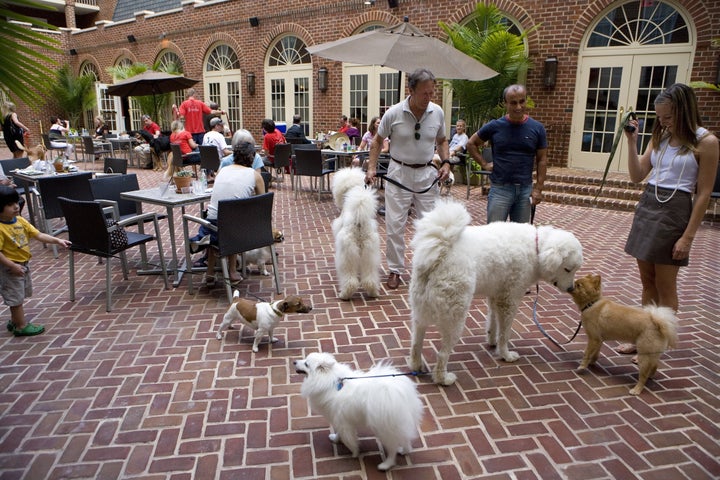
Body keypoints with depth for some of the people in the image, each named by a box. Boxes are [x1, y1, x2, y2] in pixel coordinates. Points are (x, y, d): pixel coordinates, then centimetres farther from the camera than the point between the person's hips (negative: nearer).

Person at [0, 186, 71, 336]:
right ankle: (21, 326, 17)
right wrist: (12, 266, -27)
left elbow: (38, 235, 0)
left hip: (23, 264, 8)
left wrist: (57, 240, -9)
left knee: (19, 295, 22)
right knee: (16, 297, 5)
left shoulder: (20, 220, -1)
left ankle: (14, 321, 38)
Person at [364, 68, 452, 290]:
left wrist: (445, 162, -2)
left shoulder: (437, 112, -2)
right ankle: (395, 270, 14)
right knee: (395, 224, 0)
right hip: (399, 173, -2)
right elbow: (378, 141, 3)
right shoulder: (393, 113, -11)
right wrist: (372, 167, -6)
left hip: (426, 173, 3)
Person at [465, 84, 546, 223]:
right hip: (500, 188, -2)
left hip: (525, 189, 2)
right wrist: (484, 164, 1)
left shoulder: (537, 128, 1)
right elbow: (471, 143, 10)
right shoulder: (494, 126, -3)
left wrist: (538, 189, -1)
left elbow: (542, 160, 4)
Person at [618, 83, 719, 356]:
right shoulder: (660, 137, 9)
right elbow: (637, 176, 8)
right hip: (646, 206, 6)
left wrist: (688, 236, -14)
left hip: (675, 211, -6)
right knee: (647, 281, 13)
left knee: (665, 286, 2)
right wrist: (631, 141, -2)